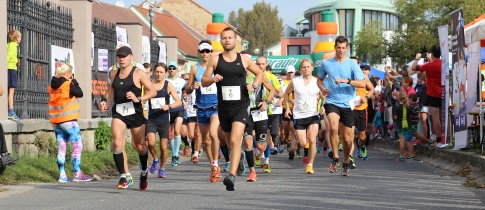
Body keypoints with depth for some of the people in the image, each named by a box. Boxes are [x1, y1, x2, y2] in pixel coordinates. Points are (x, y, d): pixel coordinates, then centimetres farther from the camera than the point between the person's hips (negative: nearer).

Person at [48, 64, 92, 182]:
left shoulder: (52, 86, 7)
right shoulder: (68, 85, -12)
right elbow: (80, 93, -3)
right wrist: (74, 81, 8)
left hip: (55, 121, 7)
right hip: (68, 120, -7)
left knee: (61, 147, 11)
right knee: (77, 145, -1)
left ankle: (62, 175, 9)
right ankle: (77, 174, -6)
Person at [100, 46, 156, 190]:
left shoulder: (138, 73, -3)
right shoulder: (114, 74, 12)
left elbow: (153, 91, -6)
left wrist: (138, 99, -20)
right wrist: (108, 104, 17)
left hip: (135, 112, -3)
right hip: (118, 112, 3)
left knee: (139, 145, 9)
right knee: (117, 142, -19)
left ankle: (144, 172, 37)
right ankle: (122, 177, -16)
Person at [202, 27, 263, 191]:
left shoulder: (244, 60, 4)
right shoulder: (215, 60, 4)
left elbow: (260, 73, 19)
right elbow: (203, 82, 6)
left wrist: (254, 85, -1)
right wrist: (213, 79, -16)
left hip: (240, 106, -3)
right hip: (223, 107, 3)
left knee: (235, 141, -19)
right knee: (230, 142, 14)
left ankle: (232, 176, -29)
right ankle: (238, 163, 44)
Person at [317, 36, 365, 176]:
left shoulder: (352, 64, -1)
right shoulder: (326, 64, 6)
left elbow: (362, 83, -9)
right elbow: (320, 79, 22)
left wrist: (346, 81, -23)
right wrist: (322, 88, 1)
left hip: (347, 104, 0)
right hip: (332, 102, 0)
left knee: (347, 138, 4)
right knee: (334, 127, -28)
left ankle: (346, 163, 28)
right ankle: (335, 158, -13)